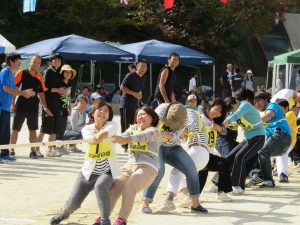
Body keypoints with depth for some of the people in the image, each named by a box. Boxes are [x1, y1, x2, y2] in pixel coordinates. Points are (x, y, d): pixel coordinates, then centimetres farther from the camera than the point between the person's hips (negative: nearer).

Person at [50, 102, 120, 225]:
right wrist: (96, 138, -48)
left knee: (100, 186, -36)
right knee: (73, 202, -5)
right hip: (89, 172, 2)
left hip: (107, 172, -2)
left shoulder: (112, 125, -5)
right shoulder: (87, 129, 0)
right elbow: (90, 139, -25)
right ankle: (63, 213, 32)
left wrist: (101, 136, -53)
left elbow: (107, 131, -31)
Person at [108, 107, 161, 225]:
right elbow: (124, 136, 2)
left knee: (128, 188, -31)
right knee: (113, 188, -18)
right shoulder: (134, 128, 21)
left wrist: (126, 139, -34)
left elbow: (142, 137, -17)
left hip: (147, 168, -5)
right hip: (130, 166, 5)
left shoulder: (154, 131, 4)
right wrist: (116, 138, -22)